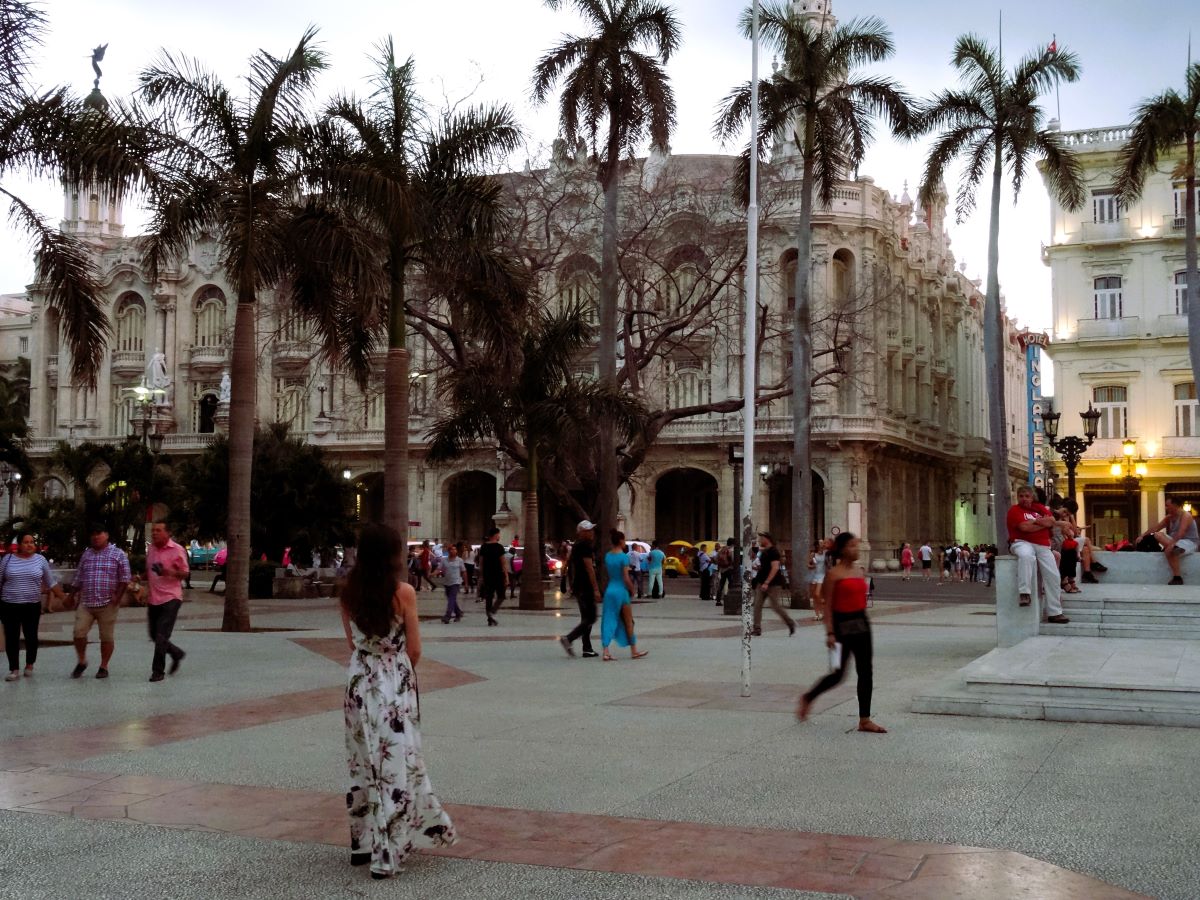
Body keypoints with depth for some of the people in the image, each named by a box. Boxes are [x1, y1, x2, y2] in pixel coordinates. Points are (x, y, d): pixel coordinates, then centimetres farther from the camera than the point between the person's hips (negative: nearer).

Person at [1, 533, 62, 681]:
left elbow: (51, 582, 8)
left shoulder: (40, 559, 2)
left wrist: (63, 598, 7)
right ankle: (14, 669, 9)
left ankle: (29, 665, 24)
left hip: (32, 606, 0)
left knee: (31, 637, 3)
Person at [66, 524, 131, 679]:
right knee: (79, 632, -5)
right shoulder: (86, 554, 15)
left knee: (106, 636, 2)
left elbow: (124, 578, -3)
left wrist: (117, 596, -11)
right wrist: (73, 596, 14)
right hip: (85, 603, 3)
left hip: (107, 604, -3)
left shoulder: (118, 554, 2)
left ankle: (104, 667, 13)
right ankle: (81, 662, 15)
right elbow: (78, 579, 18)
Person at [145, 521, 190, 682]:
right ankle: (176, 654, 35)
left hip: (170, 598, -7)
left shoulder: (177, 550, -8)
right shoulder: (150, 549, 10)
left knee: (161, 636, -8)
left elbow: (184, 574, -4)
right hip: (153, 598, 7)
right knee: (154, 635, 12)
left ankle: (157, 671, 1)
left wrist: (171, 572, -23)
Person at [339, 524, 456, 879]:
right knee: (396, 765, 2)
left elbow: (352, 643, 10)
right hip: (395, 683, -5)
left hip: (359, 680, 5)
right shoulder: (403, 592, -12)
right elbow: (414, 650, -6)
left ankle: (362, 843, 24)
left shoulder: (348, 593, 1)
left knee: (363, 763, 16)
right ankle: (386, 855, 2)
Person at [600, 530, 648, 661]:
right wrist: (632, 589, -2)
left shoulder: (607, 556, 5)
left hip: (609, 590, 5)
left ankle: (606, 651, -6)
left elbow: (606, 572, 9)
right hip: (621, 591, -5)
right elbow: (626, 578, -15)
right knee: (628, 622, 9)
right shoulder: (623, 557, -14)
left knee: (609, 621, 4)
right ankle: (634, 651, 20)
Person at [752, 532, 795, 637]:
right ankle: (757, 629, -2)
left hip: (773, 584, -9)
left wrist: (766, 583, -26)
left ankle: (790, 624, 13)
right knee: (757, 604, -1)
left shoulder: (773, 551, -15)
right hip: (762, 583, 9)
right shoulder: (763, 551, 13)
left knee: (775, 605, -3)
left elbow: (775, 568, -23)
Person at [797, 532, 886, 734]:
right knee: (839, 674, -3)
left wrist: (864, 622, 19)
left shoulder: (861, 571, 10)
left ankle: (865, 720, 10)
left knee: (866, 671, 4)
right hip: (843, 624, -7)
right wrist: (830, 632, -16)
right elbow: (828, 605, -11)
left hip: (861, 622, 7)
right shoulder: (834, 574, -10)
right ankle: (807, 698, 21)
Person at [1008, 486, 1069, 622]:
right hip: (1022, 543, -6)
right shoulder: (1015, 511, 0)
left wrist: (1034, 521, -9)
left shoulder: (1039, 508, 17)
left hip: (1043, 546, 6)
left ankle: (1055, 613, 8)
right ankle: (1025, 593, -41)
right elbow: (1024, 527, -15)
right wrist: (1043, 523, -3)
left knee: (1052, 576, 0)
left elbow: (1051, 521, 3)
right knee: (1026, 555, -41)